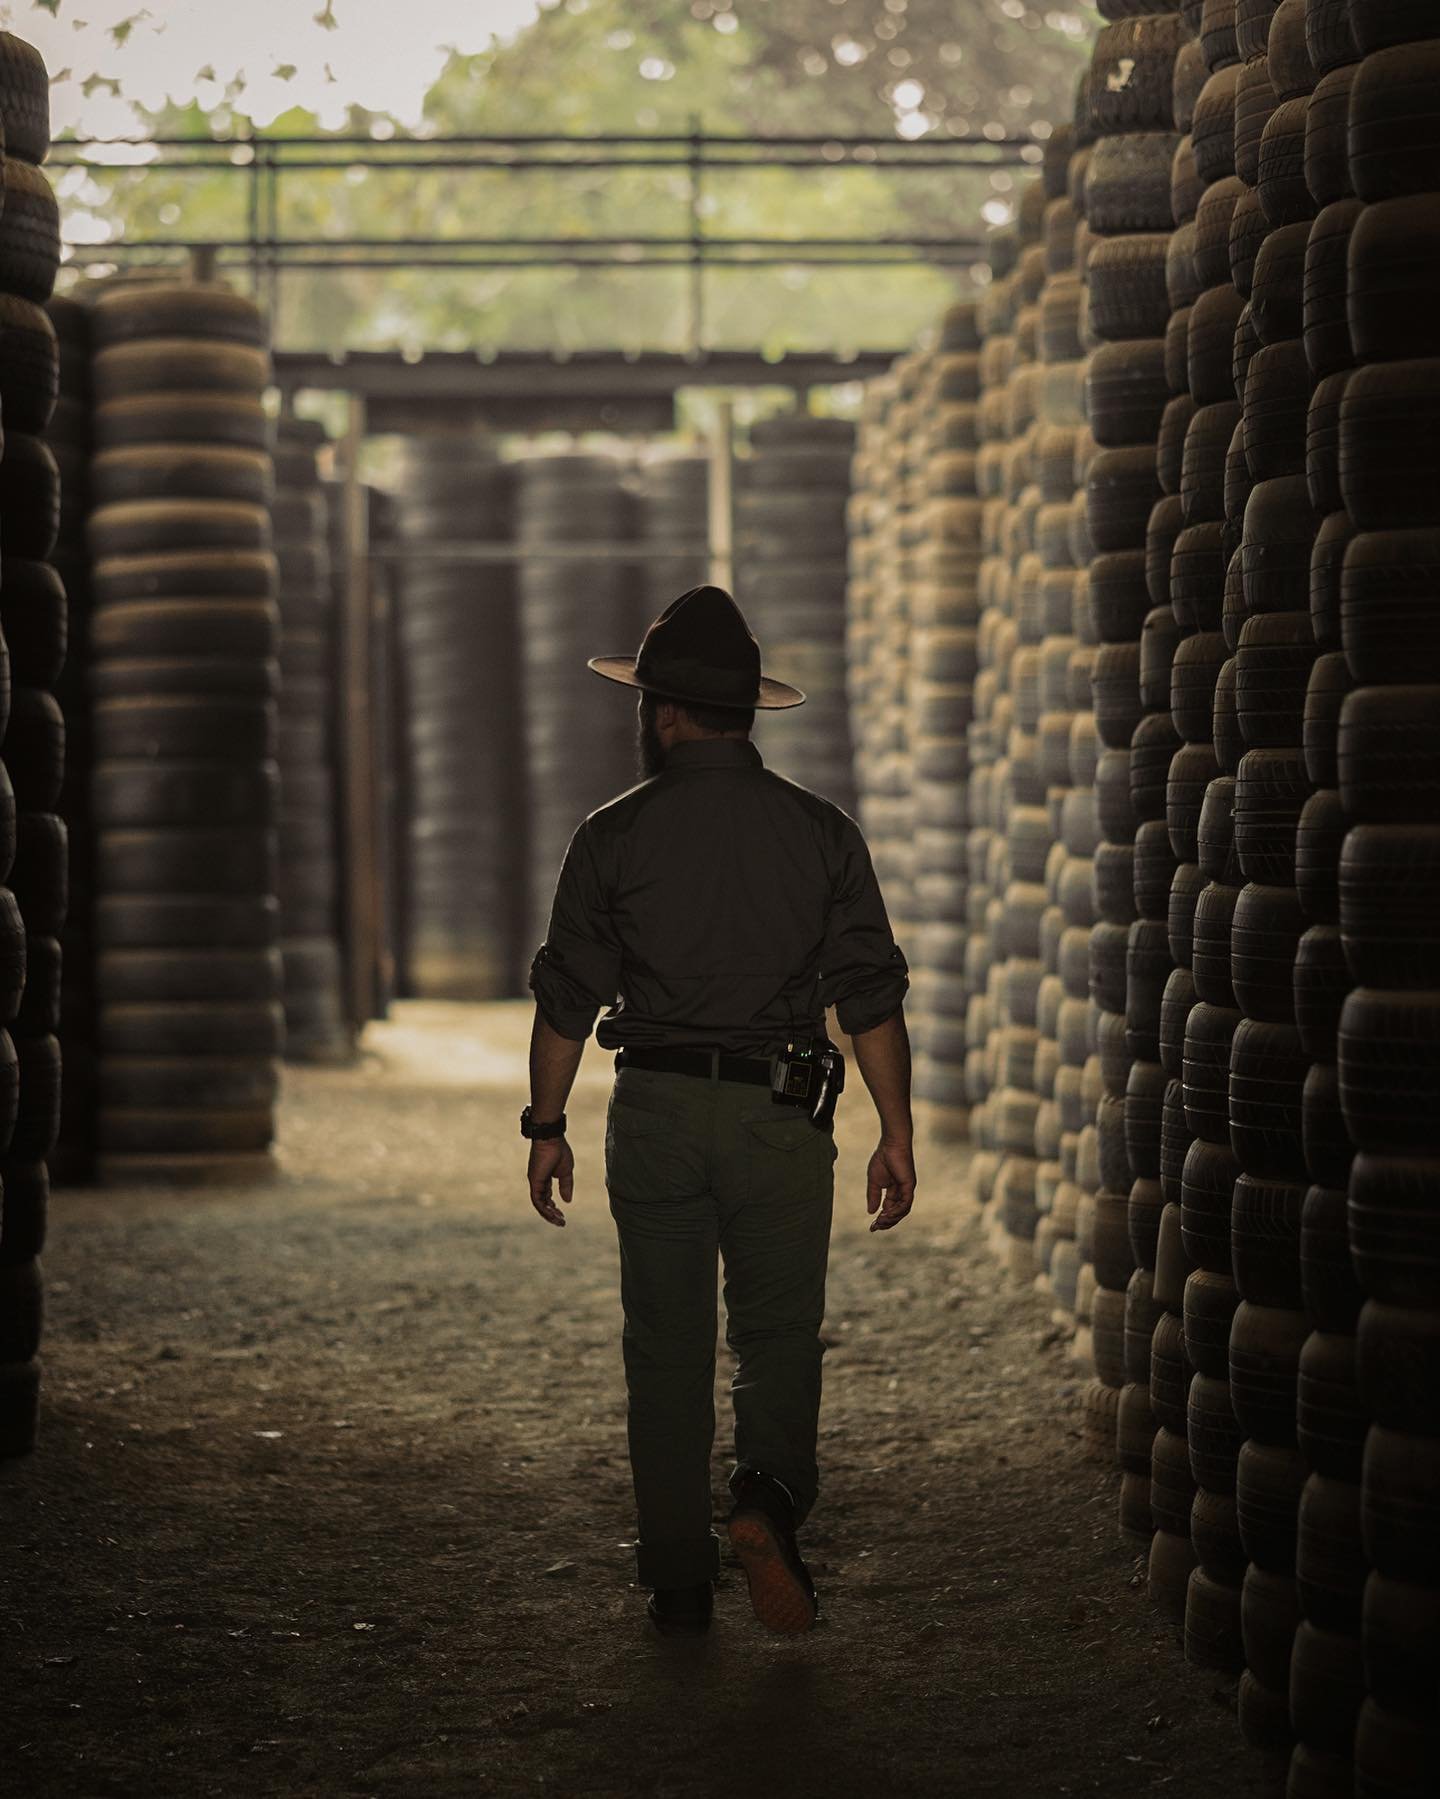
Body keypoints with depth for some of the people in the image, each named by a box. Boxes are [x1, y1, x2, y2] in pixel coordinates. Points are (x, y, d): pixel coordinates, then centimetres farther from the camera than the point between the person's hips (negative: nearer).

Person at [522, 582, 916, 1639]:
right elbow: (873, 995, -1)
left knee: (667, 1348, 8)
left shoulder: (616, 836, -2)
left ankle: (678, 1582, 10)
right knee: (780, 1333, 9)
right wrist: (896, 1135, 3)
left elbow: (567, 998, 1)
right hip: (779, 1115, 0)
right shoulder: (821, 833, 1)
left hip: (656, 1113, 0)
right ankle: (771, 1494, -19)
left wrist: (547, 1127, 10)